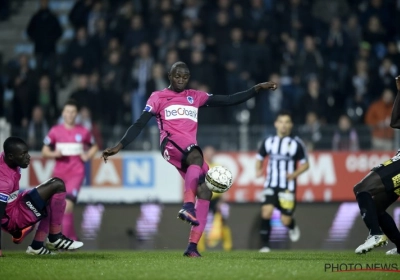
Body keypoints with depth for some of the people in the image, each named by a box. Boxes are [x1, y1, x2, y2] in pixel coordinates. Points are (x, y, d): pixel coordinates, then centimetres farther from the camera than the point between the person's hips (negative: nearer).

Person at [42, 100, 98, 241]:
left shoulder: (83, 132, 4)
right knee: (62, 207, 7)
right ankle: (73, 238, 25)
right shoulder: (55, 131, 4)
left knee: (68, 204, -21)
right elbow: (44, 151, 8)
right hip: (59, 174, 2)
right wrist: (54, 154, -14)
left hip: (76, 173, -2)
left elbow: (94, 147, 20)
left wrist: (88, 156, -1)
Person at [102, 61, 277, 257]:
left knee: (205, 192, -10)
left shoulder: (195, 97, 23)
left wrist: (257, 89, 13)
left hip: (190, 150, 5)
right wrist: (119, 146, 0)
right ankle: (188, 206, -55)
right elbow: (139, 124, 9)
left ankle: (192, 246, -10)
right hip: (171, 143, -5)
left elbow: (227, 101, 19)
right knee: (197, 156, -38)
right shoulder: (158, 97, 13)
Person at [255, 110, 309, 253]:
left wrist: (295, 174, -16)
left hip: (287, 187, -2)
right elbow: (259, 158, 20)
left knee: (285, 220, -4)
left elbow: (305, 164, 3)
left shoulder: (296, 143, -2)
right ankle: (265, 245, -11)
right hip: (271, 186, 2)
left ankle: (292, 227, 35)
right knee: (266, 212, -20)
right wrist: (258, 170, -1)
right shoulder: (268, 142, 6)